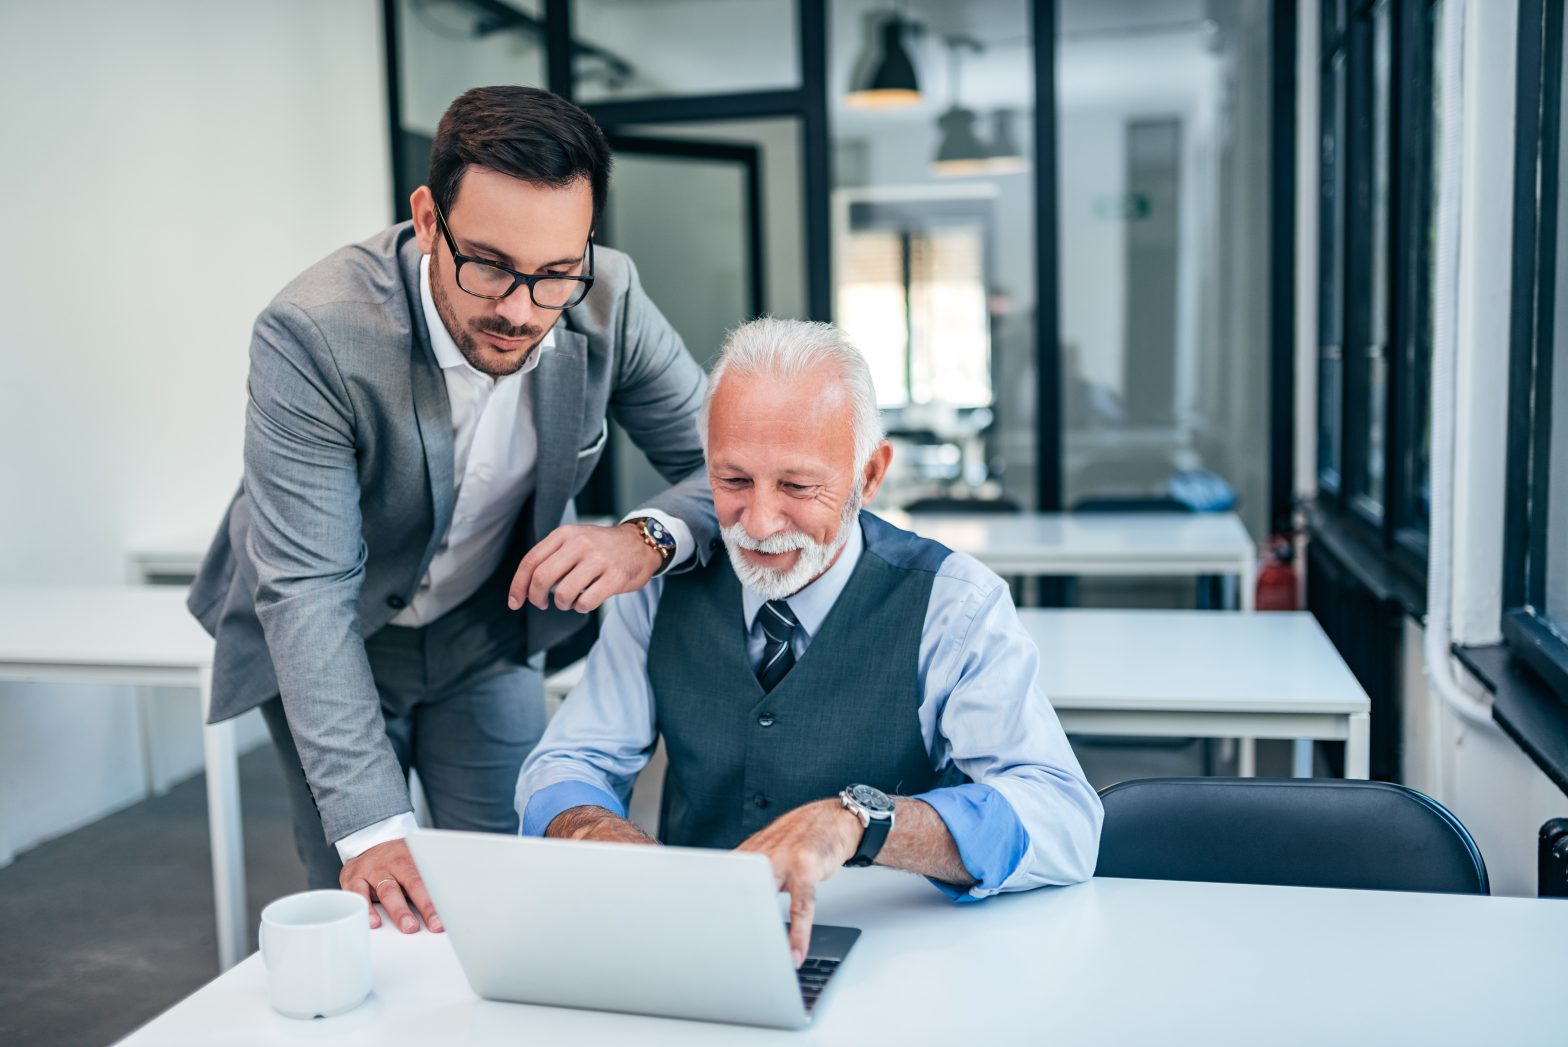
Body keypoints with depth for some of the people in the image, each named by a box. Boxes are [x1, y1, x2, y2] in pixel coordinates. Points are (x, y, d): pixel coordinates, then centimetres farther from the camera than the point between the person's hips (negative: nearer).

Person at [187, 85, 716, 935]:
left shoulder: (607, 299, -22)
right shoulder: (313, 334, -32)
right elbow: (308, 592, -32)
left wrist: (646, 539, -38)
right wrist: (371, 830, -37)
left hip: (487, 630, 3)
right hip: (326, 641, -2)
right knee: (365, 908, 4)